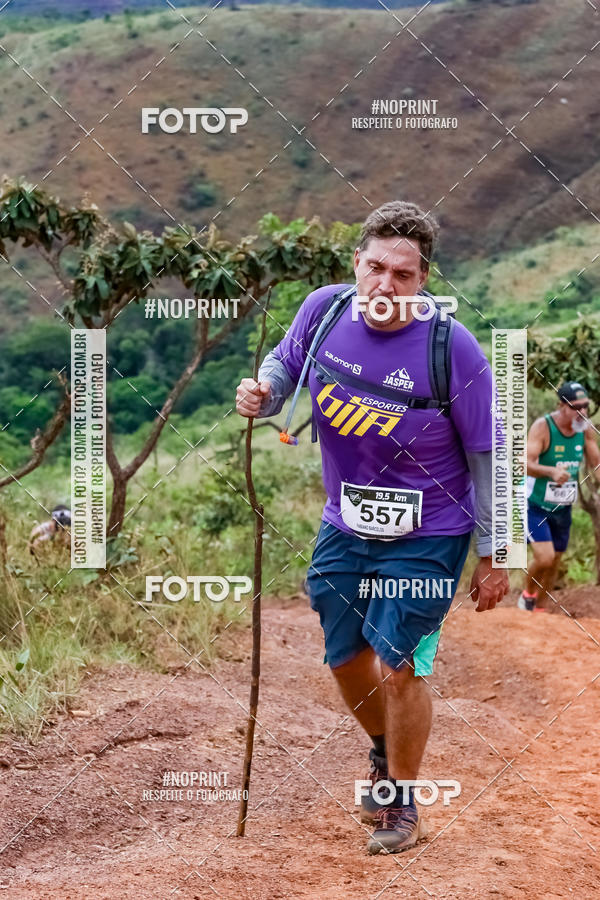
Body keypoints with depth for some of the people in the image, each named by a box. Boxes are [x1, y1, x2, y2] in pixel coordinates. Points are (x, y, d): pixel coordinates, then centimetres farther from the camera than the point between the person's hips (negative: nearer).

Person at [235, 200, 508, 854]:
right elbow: (285, 363, 10)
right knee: (346, 659, 15)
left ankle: (404, 803, 17)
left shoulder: (453, 348, -21)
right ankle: (385, 753, 46)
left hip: (427, 536, -5)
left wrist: (493, 556, -9)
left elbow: (487, 457, -13)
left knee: (397, 666, -7)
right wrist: (262, 394, -14)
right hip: (345, 525, 5)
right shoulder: (324, 310, -11)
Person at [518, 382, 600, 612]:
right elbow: (526, 464, -31)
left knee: (554, 563, 13)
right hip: (535, 506, -6)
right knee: (544, 557, -19)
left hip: (563, 508, 6)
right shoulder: (542, 427, -22)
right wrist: (552, 472, -50)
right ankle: (528, 594, 11)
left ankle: (541, 609, 32)